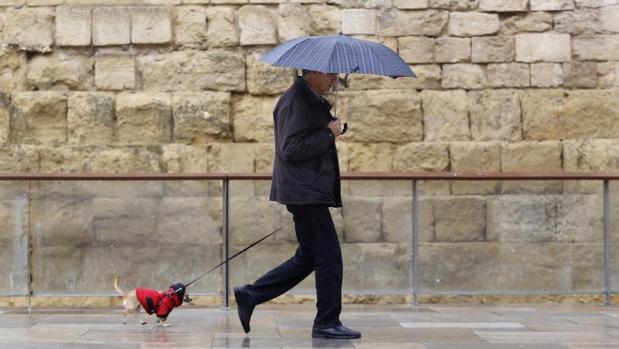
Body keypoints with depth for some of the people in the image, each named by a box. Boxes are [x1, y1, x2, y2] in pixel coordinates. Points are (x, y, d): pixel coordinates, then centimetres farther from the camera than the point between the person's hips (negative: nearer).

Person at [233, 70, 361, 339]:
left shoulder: (315, 101, 18)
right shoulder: (294, 101, -14)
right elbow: (291, 149, -21)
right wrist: (328, 133, -17)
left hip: (311, 193, 11)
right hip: (304, 193, -11)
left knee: (308, 258, 15)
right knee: (329, 257, -6)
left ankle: (250, 296, 19)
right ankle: (327, 323, 2)